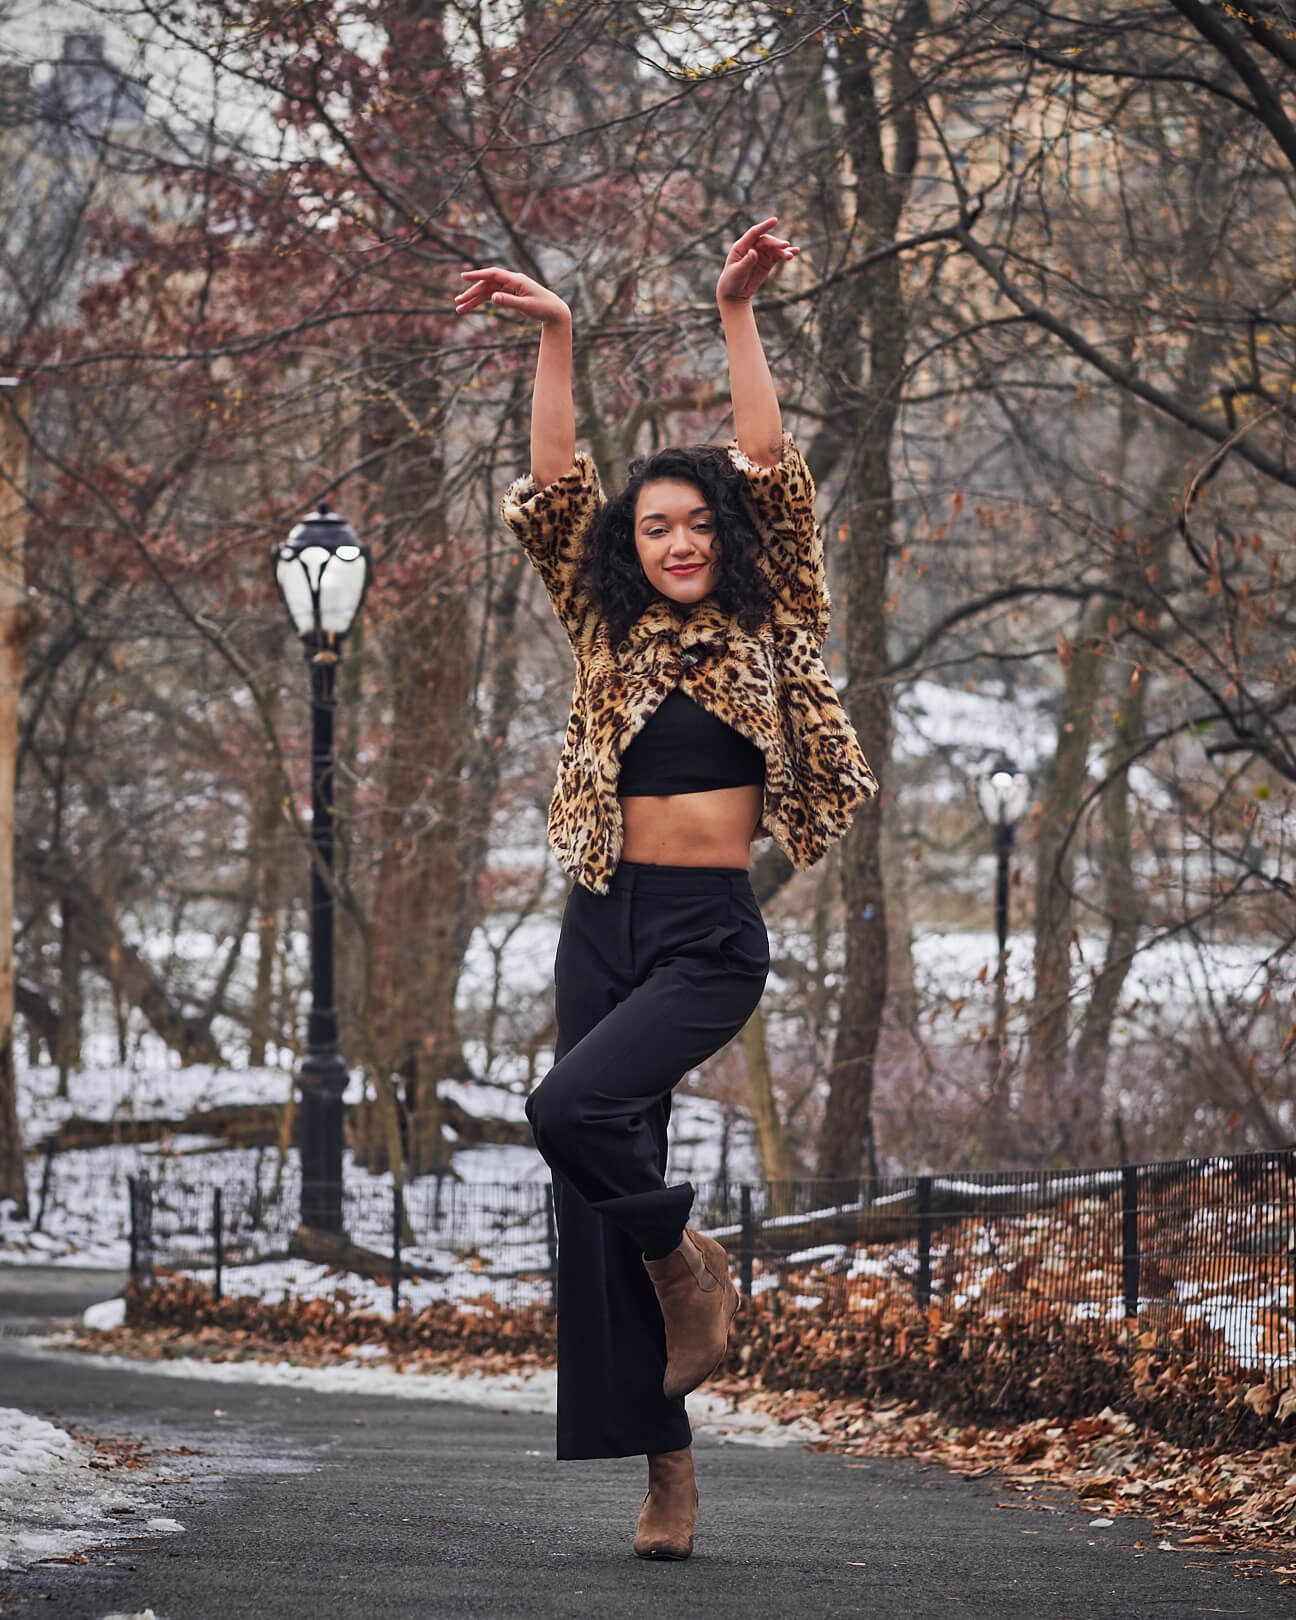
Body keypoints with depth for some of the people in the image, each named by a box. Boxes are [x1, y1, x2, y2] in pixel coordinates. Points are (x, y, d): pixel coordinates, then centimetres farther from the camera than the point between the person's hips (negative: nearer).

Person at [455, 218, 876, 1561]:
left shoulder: (765, 635, 4)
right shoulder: (610, 640, 10)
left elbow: (768, 470, -3)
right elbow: (553, 494, 3)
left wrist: (736, 314, -8)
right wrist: (554, 339, -5)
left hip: (712, 937, -4)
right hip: (604, 926, 4)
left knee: (574, 1107, -27)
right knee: (600, 1181, 0)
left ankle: (688, 1264, 2)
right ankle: (665, 1465, 5)